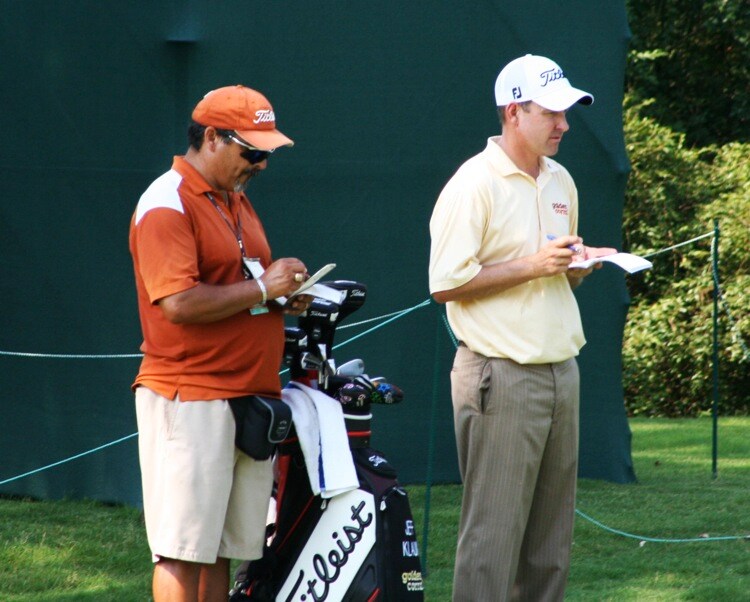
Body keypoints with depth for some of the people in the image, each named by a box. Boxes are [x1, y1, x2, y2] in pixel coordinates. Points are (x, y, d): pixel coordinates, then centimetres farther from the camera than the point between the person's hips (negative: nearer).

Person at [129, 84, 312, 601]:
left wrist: (283, 298, 10)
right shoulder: (166, 205, -11)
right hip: (189, 399, -9)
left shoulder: (237, 201, 19)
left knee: (222, 551, 10)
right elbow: (179, 303, -22)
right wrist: (262, 289, -15)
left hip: (251, 397, 9)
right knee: (184, 552, -9)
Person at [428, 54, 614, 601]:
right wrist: (531, 266, -18)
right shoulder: (474, 184, -10)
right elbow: (446, 284, -15)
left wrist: (580, 264, 3)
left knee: (552, 535, 9)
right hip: (502, 377, -8)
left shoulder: (560, 181, 15)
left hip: (561, 370, 8)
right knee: (493, 533, -8)